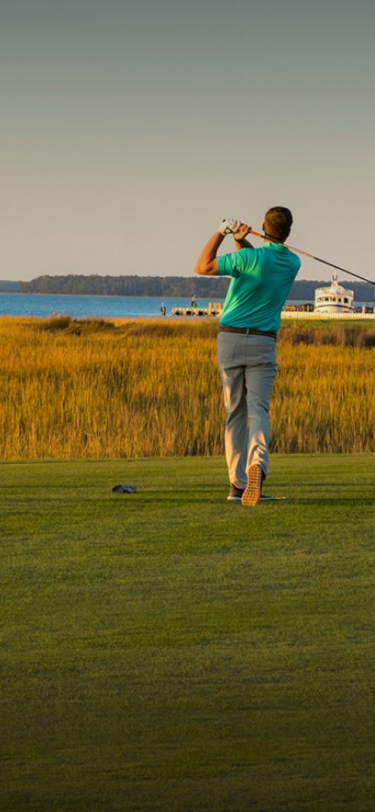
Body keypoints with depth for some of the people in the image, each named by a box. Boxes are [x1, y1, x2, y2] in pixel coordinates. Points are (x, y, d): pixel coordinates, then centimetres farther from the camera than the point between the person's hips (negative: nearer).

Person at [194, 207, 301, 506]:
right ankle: (257, 464, -38)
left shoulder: (249, 258, -13)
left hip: (231, 339, -1)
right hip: (263, 343, 1)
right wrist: (242, 241, 0)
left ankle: (237, 484, 12)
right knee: (258, 408, -8)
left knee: (235, 413, 9)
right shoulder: (293, 264, 3)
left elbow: (202, 267, -5)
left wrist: (222, 232, 0)